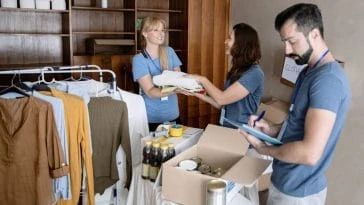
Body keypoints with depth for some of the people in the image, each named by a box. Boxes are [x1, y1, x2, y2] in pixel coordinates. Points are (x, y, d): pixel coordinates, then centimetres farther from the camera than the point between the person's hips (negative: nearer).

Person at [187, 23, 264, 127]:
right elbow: (221, 104, 11)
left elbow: (221, 99, -20)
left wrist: (203, 80, -7)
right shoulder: (237, 70, 11)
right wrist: (197, 93, 2)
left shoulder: (254, 73, -16)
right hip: (227, 127, 7)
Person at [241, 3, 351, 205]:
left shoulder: (328, 79, -25)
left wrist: (264, 149, -15)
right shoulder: (309, 72, 7)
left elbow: (310, 153, -30)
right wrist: (273, 129, -1)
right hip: (285, 180, 9)